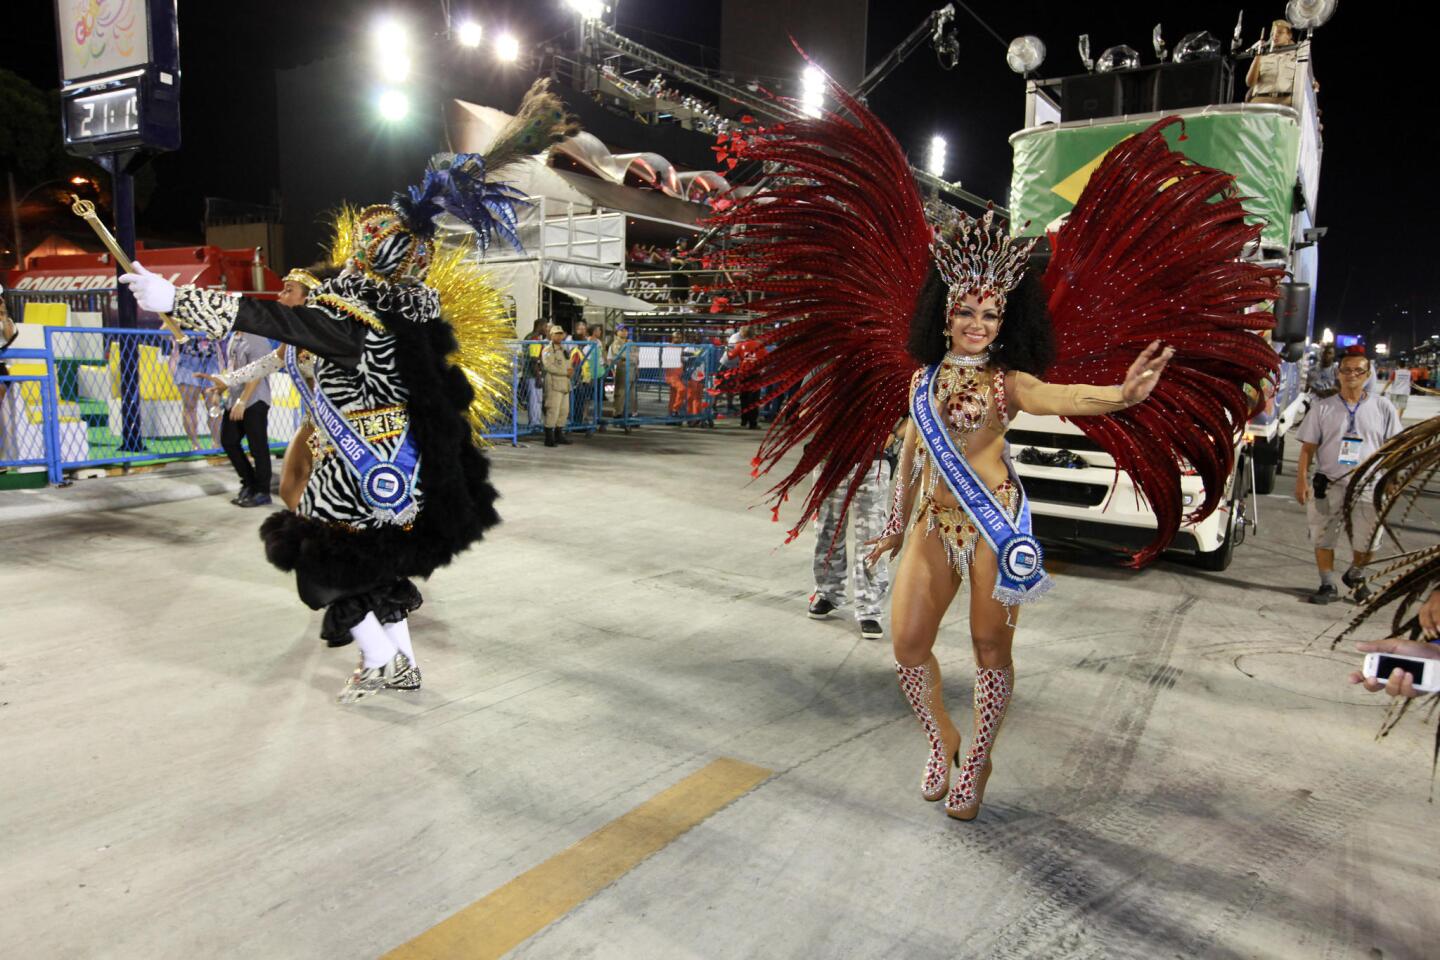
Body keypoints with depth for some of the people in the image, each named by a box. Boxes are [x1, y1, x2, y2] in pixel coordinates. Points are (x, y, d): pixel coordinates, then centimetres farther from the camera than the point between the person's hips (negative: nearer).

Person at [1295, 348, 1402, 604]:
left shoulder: (1383, 408, 5)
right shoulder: (1322, 407, 4)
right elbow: (1308, 447, 3)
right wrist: (1302, 480, -6)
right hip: (1328, 485, 0)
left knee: (1367, 541, 2)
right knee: (1323, 538, 4)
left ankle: (1355, 575, 31)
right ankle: (1328, 585, 19)